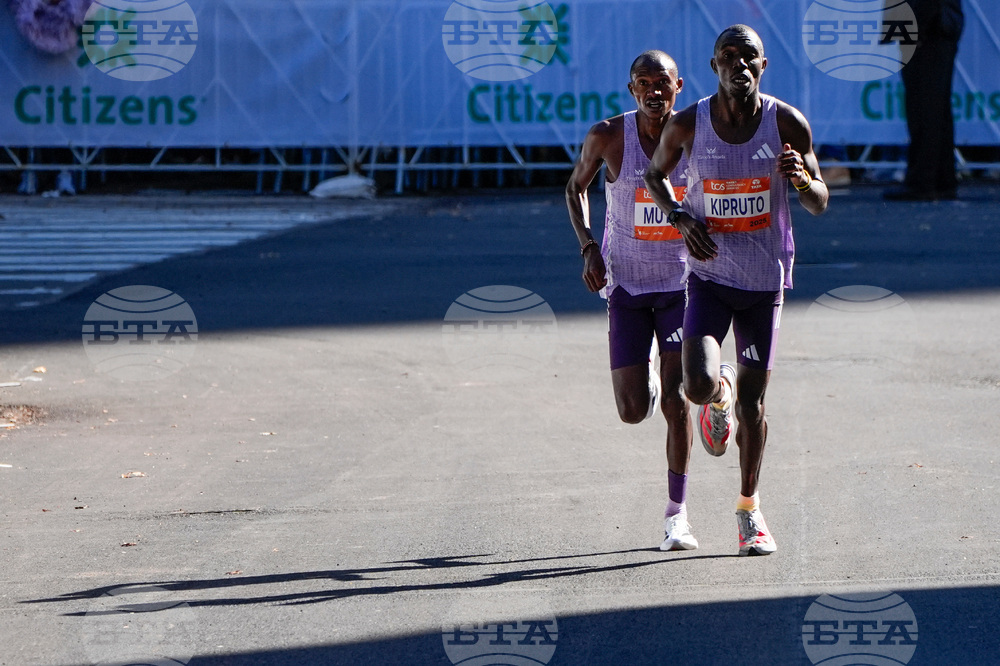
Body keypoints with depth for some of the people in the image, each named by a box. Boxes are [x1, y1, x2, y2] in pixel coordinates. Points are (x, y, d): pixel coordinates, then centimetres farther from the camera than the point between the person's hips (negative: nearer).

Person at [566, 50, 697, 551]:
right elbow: (575, 188, 7)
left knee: (676, 401, -10)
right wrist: (587, 247, -6)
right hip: (626, 284, 0)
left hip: (681, 282, 0)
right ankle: (648, 387, 33)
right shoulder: (608, 137, -10)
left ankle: (677, 513, 4)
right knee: (633, 411, -6)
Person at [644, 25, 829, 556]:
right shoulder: (687, 126, -10)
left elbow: (819, 204, -2)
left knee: (752, 400, 5)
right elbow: (656, 174, 10)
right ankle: (720, 396, 20)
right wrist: (682, 219, -9)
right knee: (699, 386, -20)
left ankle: (749, 506, 26)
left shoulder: (788, 124, -9)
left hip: (765, 279, 1)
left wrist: (803, 178, -26)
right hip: (709, 276, -1)